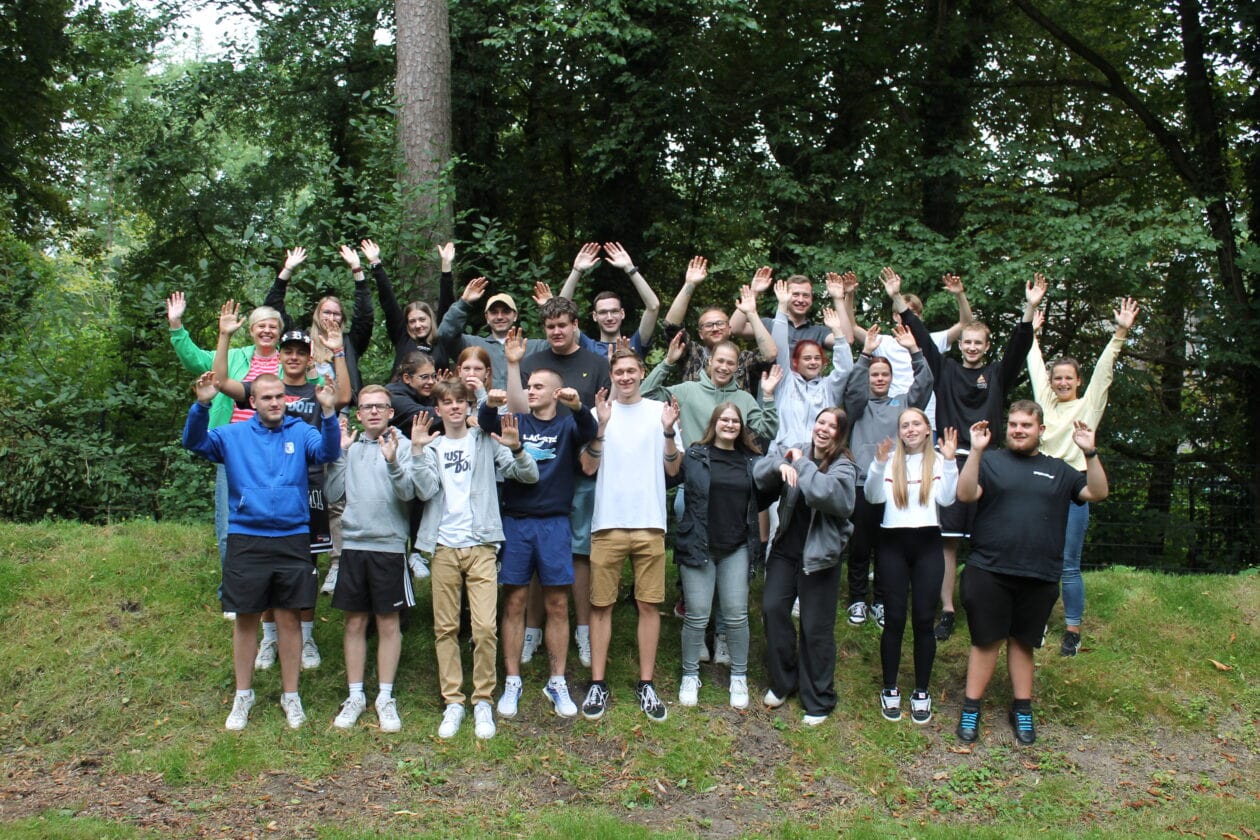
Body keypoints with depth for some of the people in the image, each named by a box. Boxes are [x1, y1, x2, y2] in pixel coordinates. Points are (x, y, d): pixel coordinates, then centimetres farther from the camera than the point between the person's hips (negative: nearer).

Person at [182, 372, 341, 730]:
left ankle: (291, 696, 21)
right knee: (245, 618, 9)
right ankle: (243, 695, 24)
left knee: (289, 618, 8)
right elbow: (194, 442, -7)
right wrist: (201, 406, -24)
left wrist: (329, 413, -31)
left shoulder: (301, 432, 3)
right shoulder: (234, 435, 5)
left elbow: (327, 452, -14)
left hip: (292, 541, 0)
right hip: (246, 541, 0)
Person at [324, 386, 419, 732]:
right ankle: (355, 696, 20)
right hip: (353, 543, 3)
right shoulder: (351, 447, 8)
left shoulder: (403, 445, -1)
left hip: (389, 545, -3)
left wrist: (392, 461, -30)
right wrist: (338, 453, -5)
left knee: (388, 623, 5)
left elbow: (409, 492, -14)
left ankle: (385, 698, 15)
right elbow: (333, 494, 2)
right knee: (355, 623, 9)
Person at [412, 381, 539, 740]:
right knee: (446, 628, 5)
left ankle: (483, 701, 5)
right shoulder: (432, 447, 11)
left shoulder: (487, 441, 6)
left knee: (485, 628, -8)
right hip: (444, 547, 2)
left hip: (480, 545, -2)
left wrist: (516, 448, -18)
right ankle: (453, 702, 14)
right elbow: (426, 491, -5)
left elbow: (530, 475, -1)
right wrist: (417, 451, -13)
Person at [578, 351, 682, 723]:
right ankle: (597, 684, 11)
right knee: (601, 605, 3)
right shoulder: (599, 412, 4)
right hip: (607, 523, -1)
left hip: (650, 523, 1)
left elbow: (673, 468, 5)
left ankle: (646, 684, 13)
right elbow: (588, 467, -3)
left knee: (649, 605, 4)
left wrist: (668, 431, -12)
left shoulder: (659, 410, 6)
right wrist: (600, 427, -16)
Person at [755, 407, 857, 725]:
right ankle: (782, 681, 21)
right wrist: (780, 464, -24)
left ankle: (818, 700, 16)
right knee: (772, 607, -1)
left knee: (815, 627, 2)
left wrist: (802, 464, -16)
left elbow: (826, 492, -28)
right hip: (785, 547, 4)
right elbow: (760, 474, -4)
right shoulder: (795, 451, 4)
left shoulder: (843, 467, -8)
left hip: (819, 554, -4)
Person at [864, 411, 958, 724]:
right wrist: (878, 464, -23)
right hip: (893, 544, 0)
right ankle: (890, 690, 13)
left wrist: (950, 461, -19)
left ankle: (921, 692, 14)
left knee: (924, 620, 3)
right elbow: (873, 497, -8)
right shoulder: (890, 461, 5)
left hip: (927, 544, 0)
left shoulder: (938, 461, 3)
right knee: (894, 619, 3)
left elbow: (947, 499, -10)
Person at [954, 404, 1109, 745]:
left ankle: (1022, 710, 22)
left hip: (1040, 576, 3)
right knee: (986, 640, 1)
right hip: (990, 572, -3)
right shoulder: (991, 461, 4)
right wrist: (976, 451, -22)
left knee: (1022, 641, 12)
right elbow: (966, 494, -12)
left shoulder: (1058, 470, 14)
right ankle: (971, 710, 10)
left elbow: (1097, 493, 4)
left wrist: (1090, 453, -9)